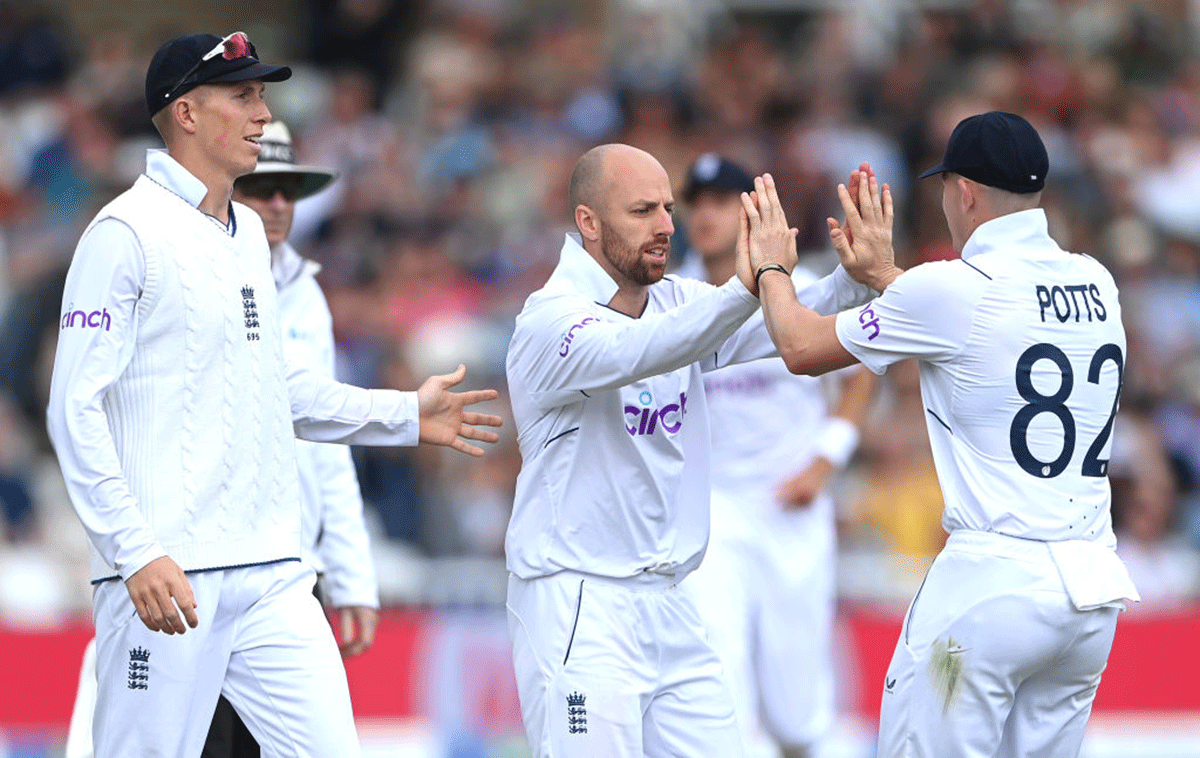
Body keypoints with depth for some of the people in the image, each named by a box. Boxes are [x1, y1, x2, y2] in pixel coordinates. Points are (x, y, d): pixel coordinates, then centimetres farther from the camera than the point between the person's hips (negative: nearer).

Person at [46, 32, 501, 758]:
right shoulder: (127, 234, -8)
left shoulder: (248, 232, 18)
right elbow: (77, 408, -13)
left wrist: (404, 415, 23)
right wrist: (137, 553, -20)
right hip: (167, 577, -7)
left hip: (271, 575, 7)